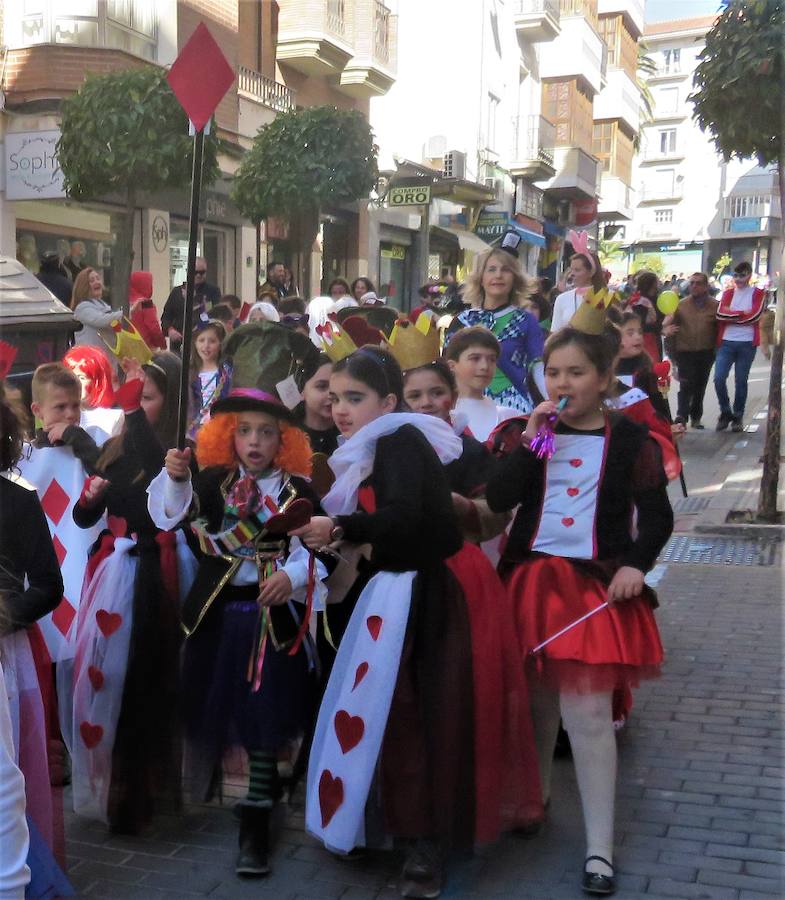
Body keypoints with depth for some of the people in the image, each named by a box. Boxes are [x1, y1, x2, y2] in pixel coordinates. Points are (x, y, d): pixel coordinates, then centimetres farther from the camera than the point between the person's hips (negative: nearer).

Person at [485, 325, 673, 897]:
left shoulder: (630, 439, 1)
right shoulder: (530, 433, 7)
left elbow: (657, 515, 2)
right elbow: (497, 500, -7)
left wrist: (636, 564, -14)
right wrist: (532, 439, -14)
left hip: (598, 586, -3)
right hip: (532, 578, 3)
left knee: (588, 710, -7)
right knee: (537, 699, 13)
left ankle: (600, 847, 4)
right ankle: (532, 796, 37)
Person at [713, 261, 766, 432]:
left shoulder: (758, 294, 3)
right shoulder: (727, 293, 11)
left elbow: (754, 315, -12)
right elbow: (720, 314, -5)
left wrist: (731, 313, -6)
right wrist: (743, 315, -11)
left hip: (747, 343, -2)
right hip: (726, 342, 2)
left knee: (741, 381, 4)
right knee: (719, 378, -8)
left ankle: (738, 417, 16)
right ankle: (725, 412, 11)